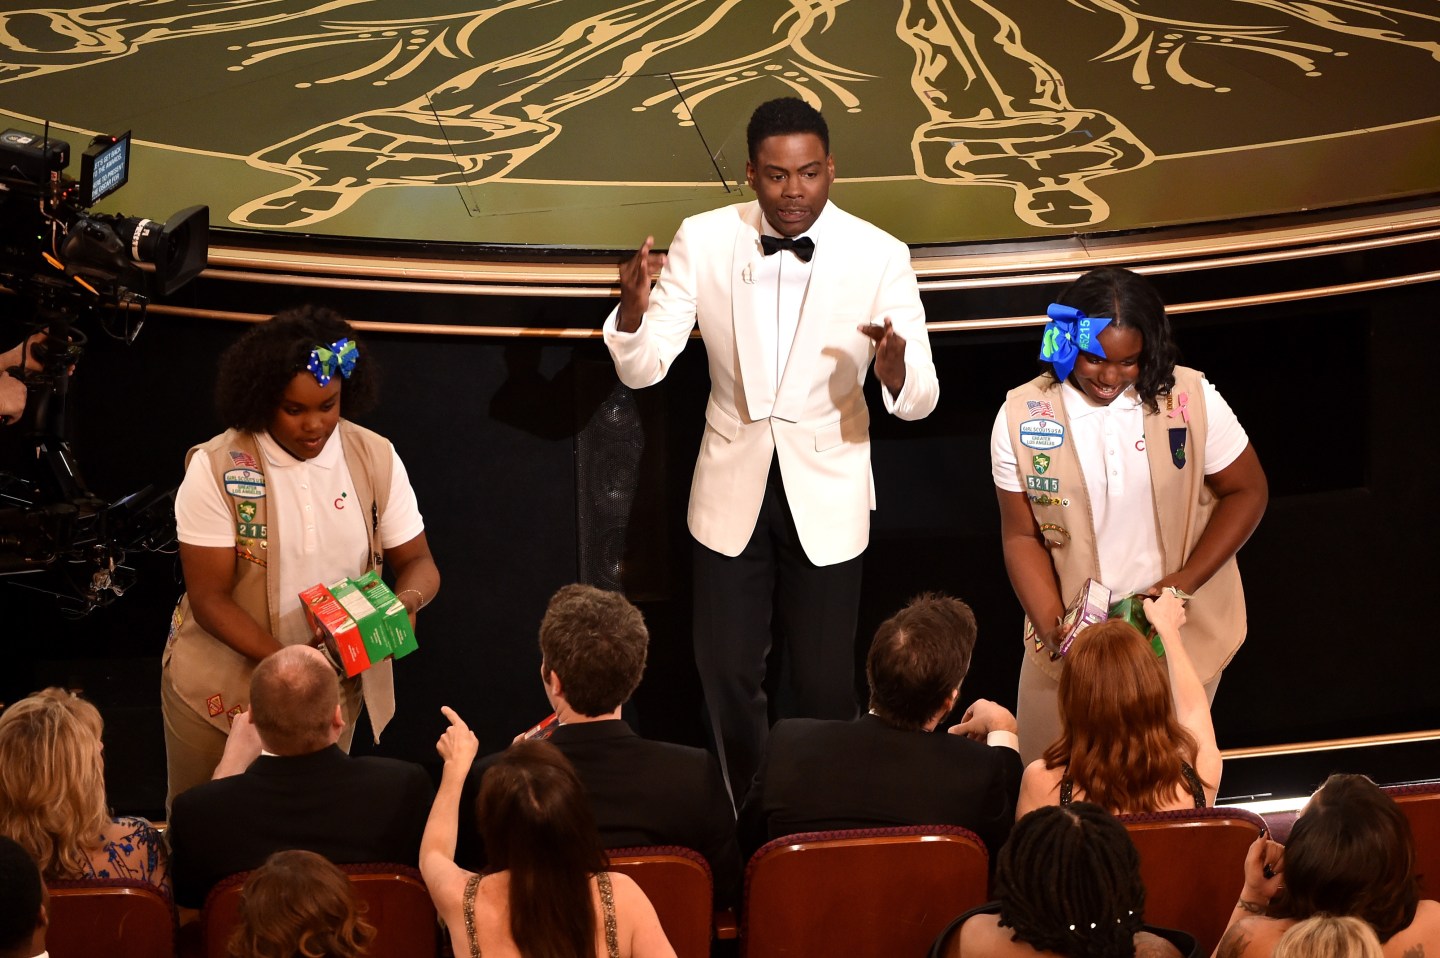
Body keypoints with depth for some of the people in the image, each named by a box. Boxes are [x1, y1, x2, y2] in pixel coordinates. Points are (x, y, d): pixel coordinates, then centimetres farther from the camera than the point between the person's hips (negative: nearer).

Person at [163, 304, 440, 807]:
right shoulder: (216, 468, -15)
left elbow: (417, 562, 1)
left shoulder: (375, 458, -5)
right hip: (221, 689, -2)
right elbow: (210, 596, -17)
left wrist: (407, 599, -25)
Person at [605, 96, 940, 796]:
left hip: (826, 497, -1)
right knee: (726, 673, 13)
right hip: (732, 494, 2)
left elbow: (919, 401, -17)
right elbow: (642, 370, -9)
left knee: (823, 684, 8)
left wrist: (895, 368, -41)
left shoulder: (880, 257, -15)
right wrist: (632, 307, -31)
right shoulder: (703, 242, -11)